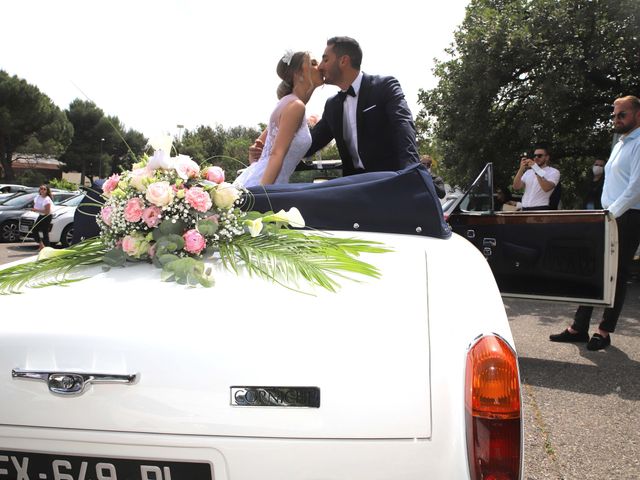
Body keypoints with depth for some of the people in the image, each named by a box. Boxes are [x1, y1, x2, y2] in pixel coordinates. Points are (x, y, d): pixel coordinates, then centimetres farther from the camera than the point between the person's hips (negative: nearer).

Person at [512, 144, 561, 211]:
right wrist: (521, 169, -7)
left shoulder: (553, 172, 2)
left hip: (541, 209, -5)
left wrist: (535, 168, -15)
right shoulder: (528, 172, 18)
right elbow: (516, 187, 5)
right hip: (525, 209, 5)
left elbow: (546, 188, -18)